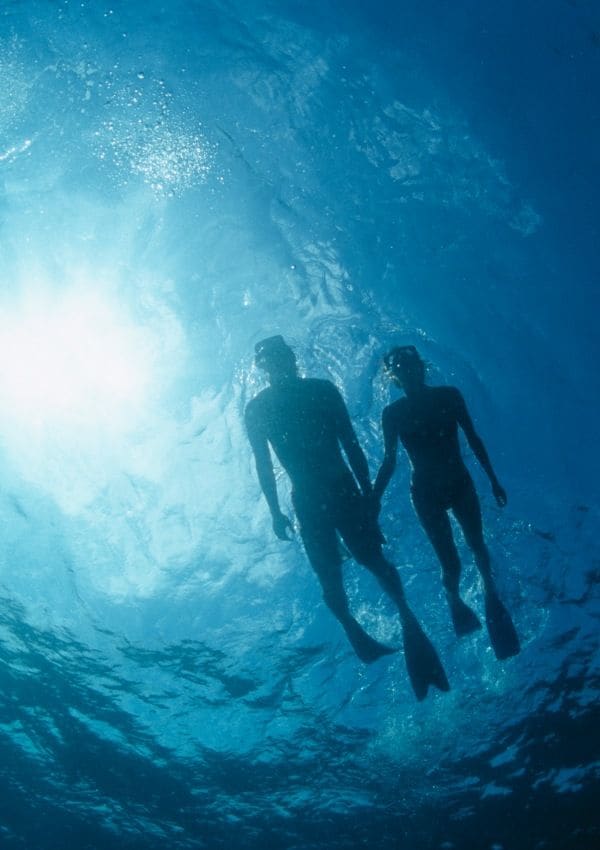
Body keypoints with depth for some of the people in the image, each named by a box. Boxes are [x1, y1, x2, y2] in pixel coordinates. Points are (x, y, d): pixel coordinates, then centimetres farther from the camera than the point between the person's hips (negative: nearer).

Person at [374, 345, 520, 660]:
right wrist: (374, 497, -11)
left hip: (460, 484, 2)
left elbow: (473, 438, 2)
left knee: (477, 546, 9)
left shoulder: (449, 395, -6)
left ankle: (490, 593, 39)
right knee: (451, 564, -1)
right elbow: (389, 462, -4)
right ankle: (454, 602, 31)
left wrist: (492, 479, 6)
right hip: (426, 494, -2)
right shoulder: (393, 413, -9)